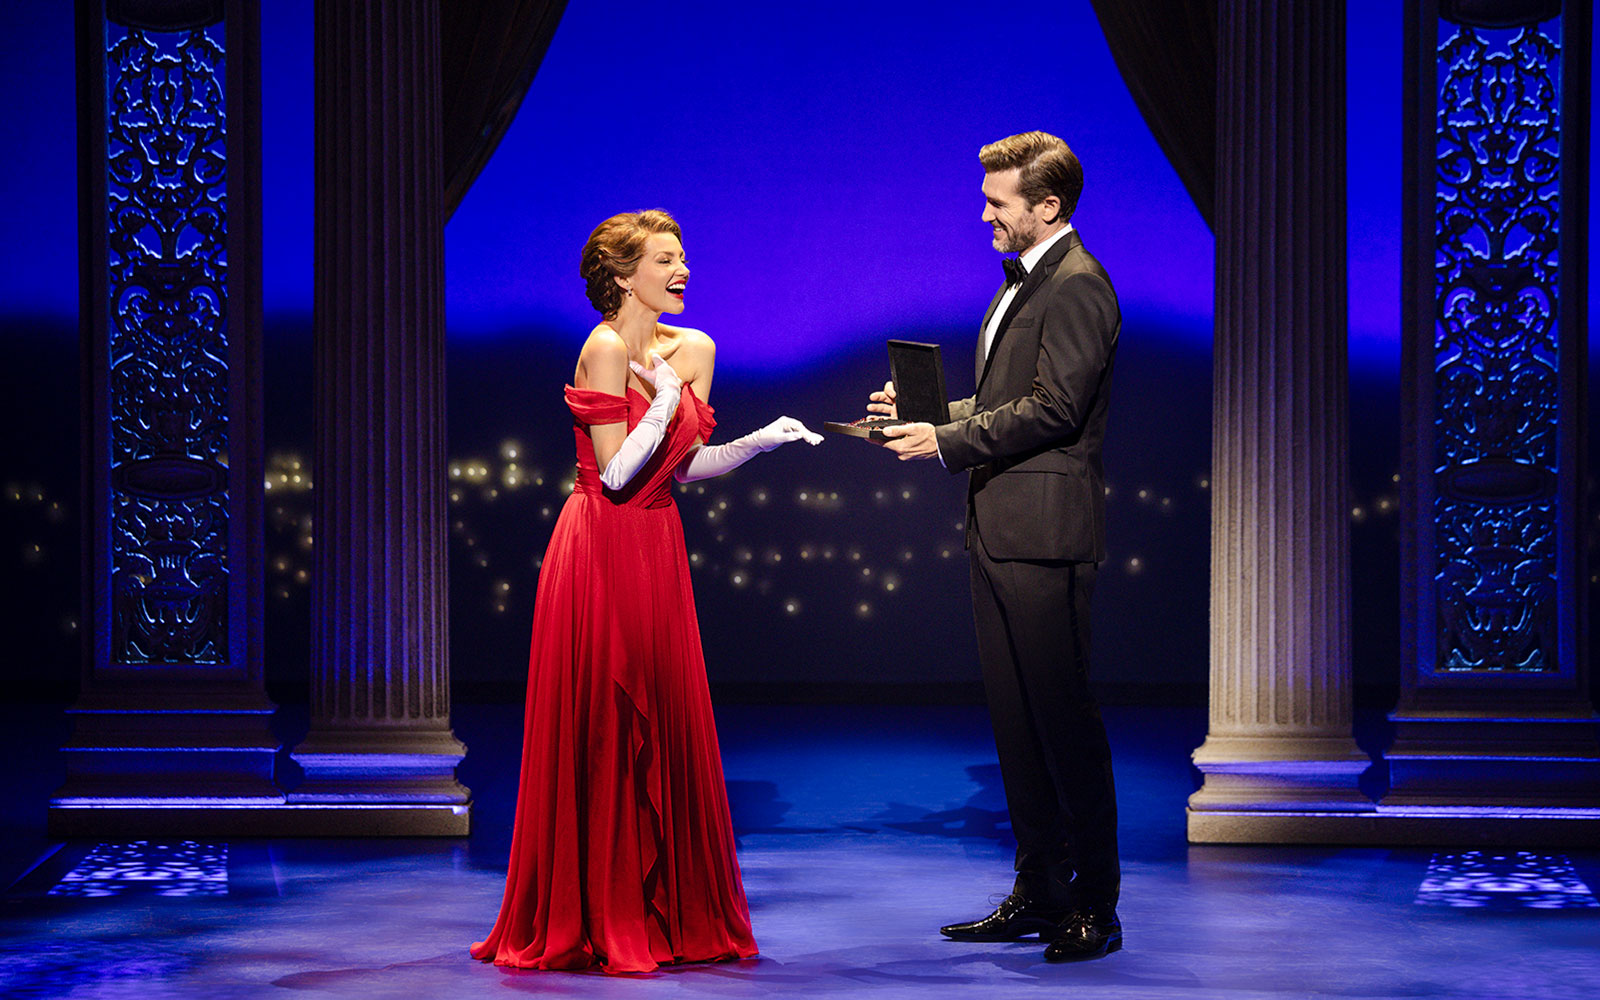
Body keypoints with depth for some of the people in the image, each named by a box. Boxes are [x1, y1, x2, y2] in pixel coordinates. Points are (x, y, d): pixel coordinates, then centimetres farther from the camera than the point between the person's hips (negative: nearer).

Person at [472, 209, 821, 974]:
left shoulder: (694, 350, 9)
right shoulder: (606, 348, -13)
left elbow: (683, 467, 10)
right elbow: (616, 473, -17)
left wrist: (763, 440, -1)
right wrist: (665, 401, -16)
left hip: (657, 550, 7)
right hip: (602, 552, -7)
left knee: (665, 729, 8)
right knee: (600, 732, -3)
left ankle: (669, 914, 15)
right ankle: (591, 921, 4)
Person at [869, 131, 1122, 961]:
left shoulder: (1076, 286, -12)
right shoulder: (1023, 283, 20)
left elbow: (1054, 408, -19)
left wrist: (946, 443, -16)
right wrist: (927, 410, 11)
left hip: (1044, 534, -10)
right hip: (1000, 531, 10)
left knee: (1062, 715, -5)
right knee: (1014, 717, 12)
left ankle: (1095, 905, 1)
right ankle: (1040, 892, 19)